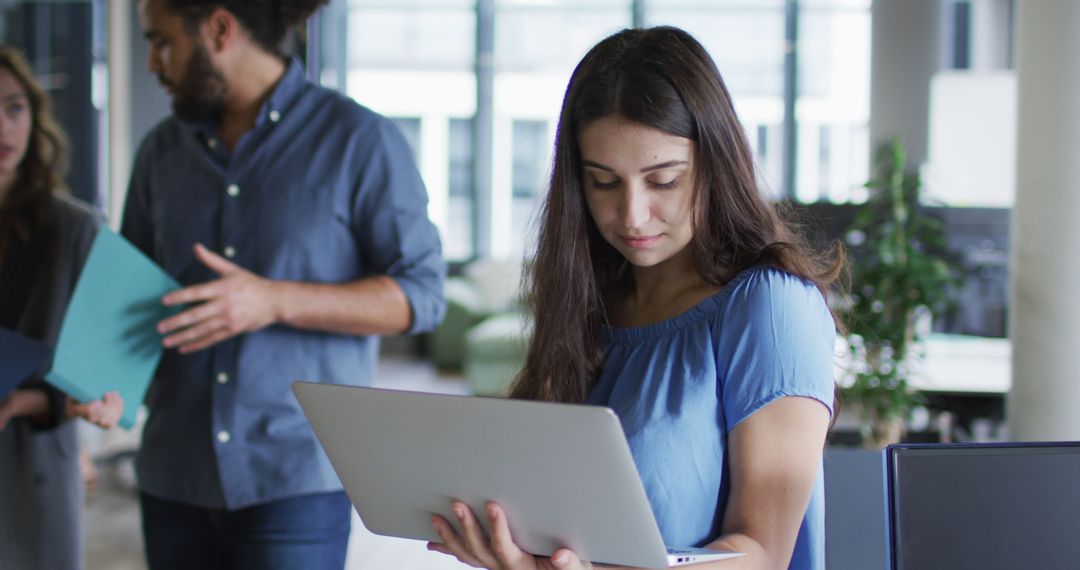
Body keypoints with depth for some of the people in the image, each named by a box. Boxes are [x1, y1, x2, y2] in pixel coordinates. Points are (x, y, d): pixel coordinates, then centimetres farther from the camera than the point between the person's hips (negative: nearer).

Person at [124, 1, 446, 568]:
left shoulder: (359, 140, -4)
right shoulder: (162, 151, 11)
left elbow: (421, 293, -8)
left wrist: (276, 301, -20)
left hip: (296, 480, -5)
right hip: (175, 478, 5)